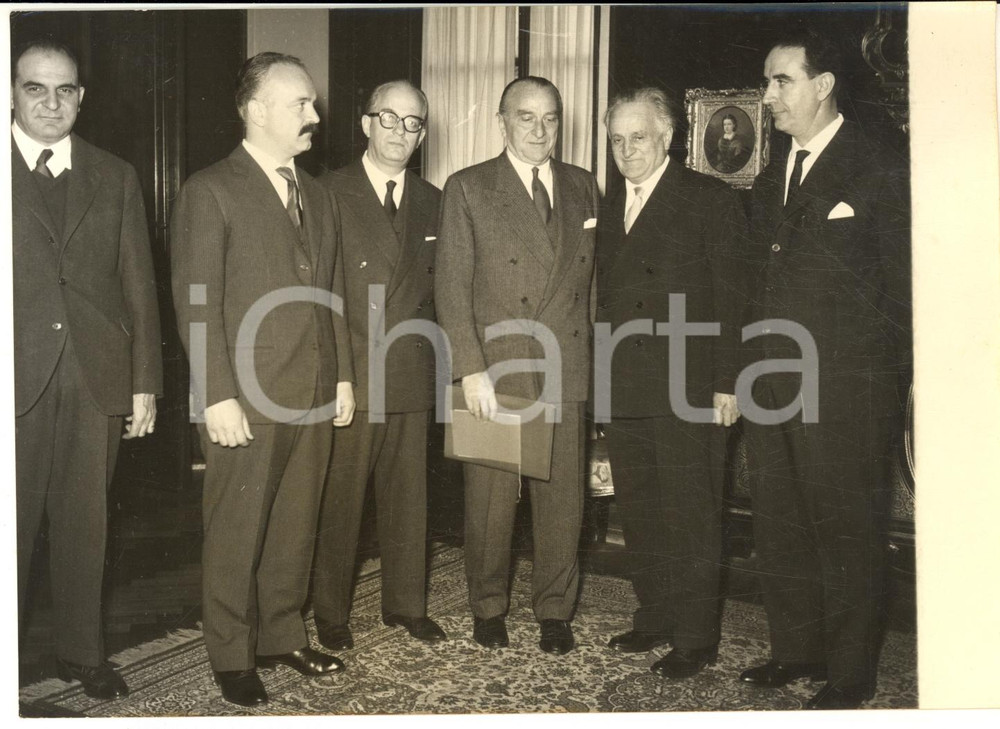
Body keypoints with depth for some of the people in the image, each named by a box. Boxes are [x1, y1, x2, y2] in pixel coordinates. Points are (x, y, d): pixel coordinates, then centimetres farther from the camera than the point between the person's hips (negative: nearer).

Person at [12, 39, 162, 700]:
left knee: (85, 524, 11)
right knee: (10, 527, 4)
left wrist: (146, 383, 5)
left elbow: (139, 286, 9)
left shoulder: (115, 177, 11)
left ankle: (83, 652, 25)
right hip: (16, 380, -2)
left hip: (96, 381, 2)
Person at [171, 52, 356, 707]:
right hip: (247, 397, -6)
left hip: (314, 396, 6)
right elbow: (197, 304, -10)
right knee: (237, 532, 5)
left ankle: (283, 636, 29)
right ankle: (232, 655, 20)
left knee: (296, 526, 13)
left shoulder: (319, 197, 15)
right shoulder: (210, 192, -5)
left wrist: (344, 375, 12)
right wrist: (218, 396, -15)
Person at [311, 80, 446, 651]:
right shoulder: (329, 193, -2)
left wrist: (432, 352, 4)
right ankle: (331, 612, 19)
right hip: (347, 374, -4)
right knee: (339, 497, 3)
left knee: (409, 496, 12)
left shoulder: (432, 202, 12)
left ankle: (407, 604, 27)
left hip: (412, 374, 4)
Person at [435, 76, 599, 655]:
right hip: (495, 370, -2)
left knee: (563, 495, 7)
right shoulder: (468, 189, 1)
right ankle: (489, 607, 23)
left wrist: (595, 356, 7)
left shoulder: (583, 187, 12)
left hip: (566, 369, 3)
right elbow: (451, 285, -4)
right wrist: (471, 369, -11)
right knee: (491, 498, 5)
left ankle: (555, 610, 22)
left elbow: (593, 277, 15)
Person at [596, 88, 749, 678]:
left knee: (691, 518, 1)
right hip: (623, 390, 6)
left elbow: (732, 296, -7)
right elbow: (606, 301, 16)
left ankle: (696, 638, 12)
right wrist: (600, 379, 8)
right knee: (640, 515, 13)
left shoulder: (711, 200, -2)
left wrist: (727, 383, -12)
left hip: (687, 388, -6)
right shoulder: (610, 211, 17)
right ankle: (655, 619, 27)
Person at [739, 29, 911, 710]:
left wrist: (891, 377, -5)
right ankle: (797, 648, 28)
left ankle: (850, 671, 17)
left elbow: (904, 287, -4)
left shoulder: (880, 172, -5)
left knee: (848, 534, 3)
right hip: (776, 390, 7)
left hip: (849, 393, -6)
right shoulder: (771, 181, 15)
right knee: (781, 529, 13)